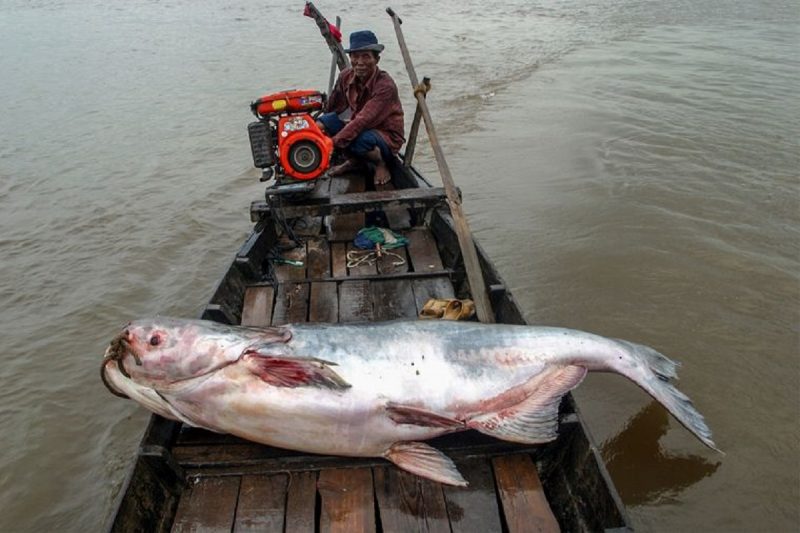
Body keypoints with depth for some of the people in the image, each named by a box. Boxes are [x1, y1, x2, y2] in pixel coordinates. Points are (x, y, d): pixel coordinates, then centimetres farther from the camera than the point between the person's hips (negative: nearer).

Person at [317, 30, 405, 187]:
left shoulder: (385, 85, -28)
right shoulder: (346, 76, -8)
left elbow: (363, 121, -35)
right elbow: (332, 107, 6)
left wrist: (333, 142, -39)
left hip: (386, 136, -6)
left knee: (360, 140, -39)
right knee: (322, 122, -14)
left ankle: (380, 164, -4)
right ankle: (354, 160, 6)